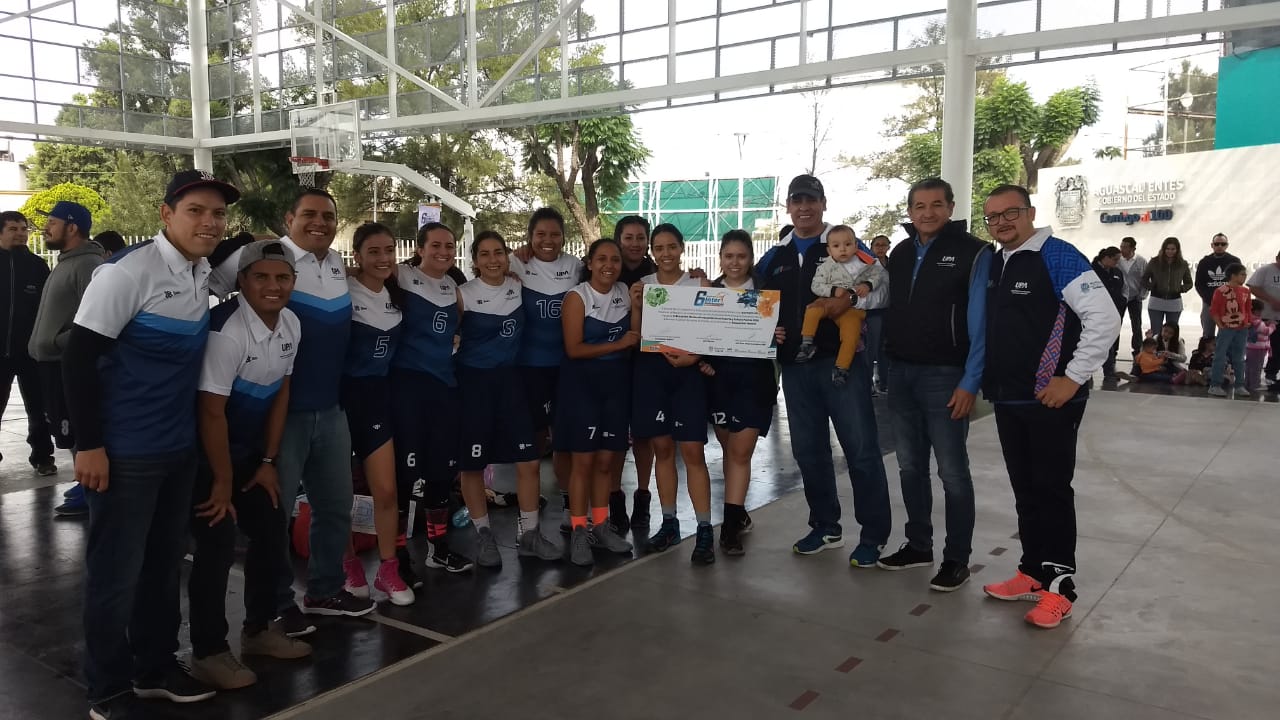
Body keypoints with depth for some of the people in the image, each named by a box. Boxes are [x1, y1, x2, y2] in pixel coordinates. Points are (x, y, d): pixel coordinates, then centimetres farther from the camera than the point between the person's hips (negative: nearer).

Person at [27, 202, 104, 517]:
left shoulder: (89, 265, -17)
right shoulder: (65, 263, 15)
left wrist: (59, 342, -20)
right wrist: (42, 345, 16)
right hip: (53, 361, 10)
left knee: (78, 432, -4)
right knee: (70, 431, 15)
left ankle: (90, 490, 3)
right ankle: (86, 483, 23)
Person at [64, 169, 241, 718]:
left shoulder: (203, 272, 4)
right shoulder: (127, 273, -17)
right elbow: (78, 359, -16)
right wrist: (88, 444, -16)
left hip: (179, 447, 7)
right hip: (124, 452, -7)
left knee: (165, 562, 17)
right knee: (116, 570, 5)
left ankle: (155, 668, 33)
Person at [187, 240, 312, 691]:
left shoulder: (291, 325, -4)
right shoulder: (226, 329, -28)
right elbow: (211, 411, -25)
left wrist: (268, 461, 5)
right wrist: (222, 483, -17)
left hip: (251, 449, 8)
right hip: (208, 451, -8)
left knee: (271, 532, 13)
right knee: (217, 546, -6)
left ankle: (259, 630, 30)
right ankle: (208, 653, 10)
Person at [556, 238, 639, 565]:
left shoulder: (624, 292, 7)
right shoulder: (577, 297, -9)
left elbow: (634, 338, 13)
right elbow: (574, 349, -15)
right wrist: (618, 344, -15)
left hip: (616, 382, 5)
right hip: (581, 382, -5)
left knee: (606, 460, 9)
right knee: (583, 460, -3)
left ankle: (601, 526, 20)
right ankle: (578, 532, 7)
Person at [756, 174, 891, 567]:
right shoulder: (773, 258, 14)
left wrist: (849, 298, -22)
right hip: (795, 367, 5)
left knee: (861, 449, -3)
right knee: (808, 450, 12)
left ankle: (873, 536, 7)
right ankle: (826, 527, 27)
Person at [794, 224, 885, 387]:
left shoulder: (865, 263, 0)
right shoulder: (826, 266, -4)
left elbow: (878, 273, 12)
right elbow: (816, 286, -5)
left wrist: (868, 285, -8)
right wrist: (833, 290, -21)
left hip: (853, 308, 0)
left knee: (851, 335, -15)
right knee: (813, 309, -28)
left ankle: (841, 368, -4)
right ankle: (807, 343, -21)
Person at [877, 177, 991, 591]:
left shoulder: (972, 252, -6)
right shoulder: (900, 253, 12)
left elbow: (979, 323, -10)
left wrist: (970, 382, -16)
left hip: (944, 375, -6)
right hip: (901, 373, 6)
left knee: (952, 471, 0)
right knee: (910, 467, 13)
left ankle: (957, 559, 11)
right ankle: (918, 545, 26)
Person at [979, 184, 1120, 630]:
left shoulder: (1058, 257, -13)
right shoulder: (994, 264, 11)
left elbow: (1105, 320, -19)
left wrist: (1073, 378, -17)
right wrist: (987, 379, 14)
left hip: (1050, 400, -8)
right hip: (1007, 399, 8)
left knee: (1051, 490, 1)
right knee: (1024, 489, 15)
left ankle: (1058, 585, 12)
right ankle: (1033, 574, 27)